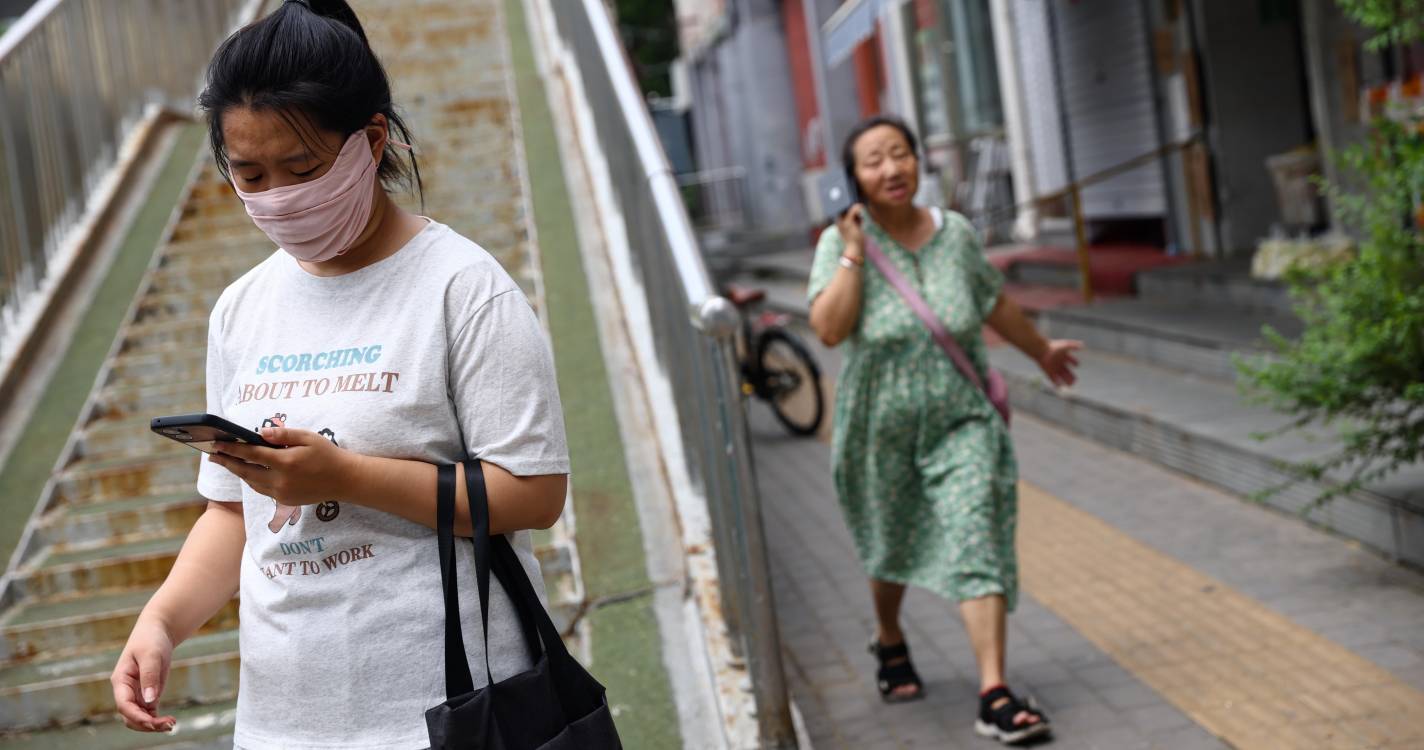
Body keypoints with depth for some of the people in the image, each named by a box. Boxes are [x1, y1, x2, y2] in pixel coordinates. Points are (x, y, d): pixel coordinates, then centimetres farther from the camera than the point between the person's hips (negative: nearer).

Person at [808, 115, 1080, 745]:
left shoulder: (955, 232, -1)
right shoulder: (841, 242, -9)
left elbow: (994, 303, 17)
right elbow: (829, 328, -23)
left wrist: (1042, 350, 29)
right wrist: (854, 252, -22)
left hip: (962, 419, 1)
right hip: (881, 427, -1)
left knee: (976, 541, -12)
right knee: (892, 548, 18)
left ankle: (994, 694, -12)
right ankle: (890, 643, 48)